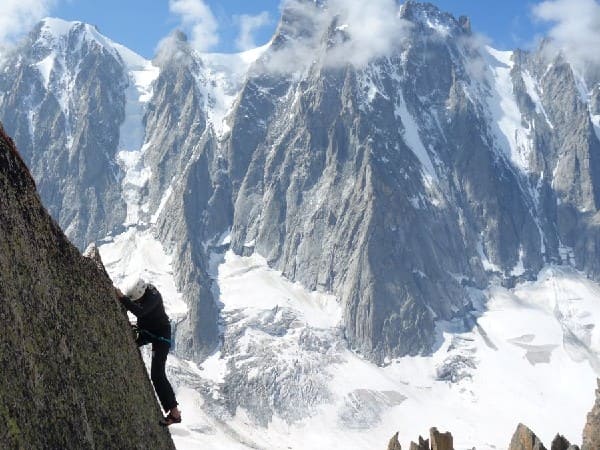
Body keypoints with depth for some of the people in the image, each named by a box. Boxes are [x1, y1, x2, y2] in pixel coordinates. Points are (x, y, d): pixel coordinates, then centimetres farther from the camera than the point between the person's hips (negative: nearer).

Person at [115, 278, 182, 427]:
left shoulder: (153, 296, -33)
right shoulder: (138, 292, -11)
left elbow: (139, 312, -47)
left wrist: (122, 298, -45)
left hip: (161, 335, -8)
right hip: (146, 330, 8)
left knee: (157, 375, -15)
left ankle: (175, 413, -13)